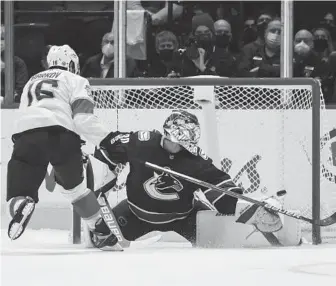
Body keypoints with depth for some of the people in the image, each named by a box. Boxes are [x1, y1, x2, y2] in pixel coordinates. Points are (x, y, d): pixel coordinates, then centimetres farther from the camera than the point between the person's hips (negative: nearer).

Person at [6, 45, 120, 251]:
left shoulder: (32, 81, 37)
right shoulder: (75, 81, 20)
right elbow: (84, 118, 3)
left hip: (25, 133, 2)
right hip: (60, 133, -2)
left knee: (20, 187, 5)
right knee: (74, 185, 20)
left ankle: (21, 204, -30)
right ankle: (103, 234, 22)